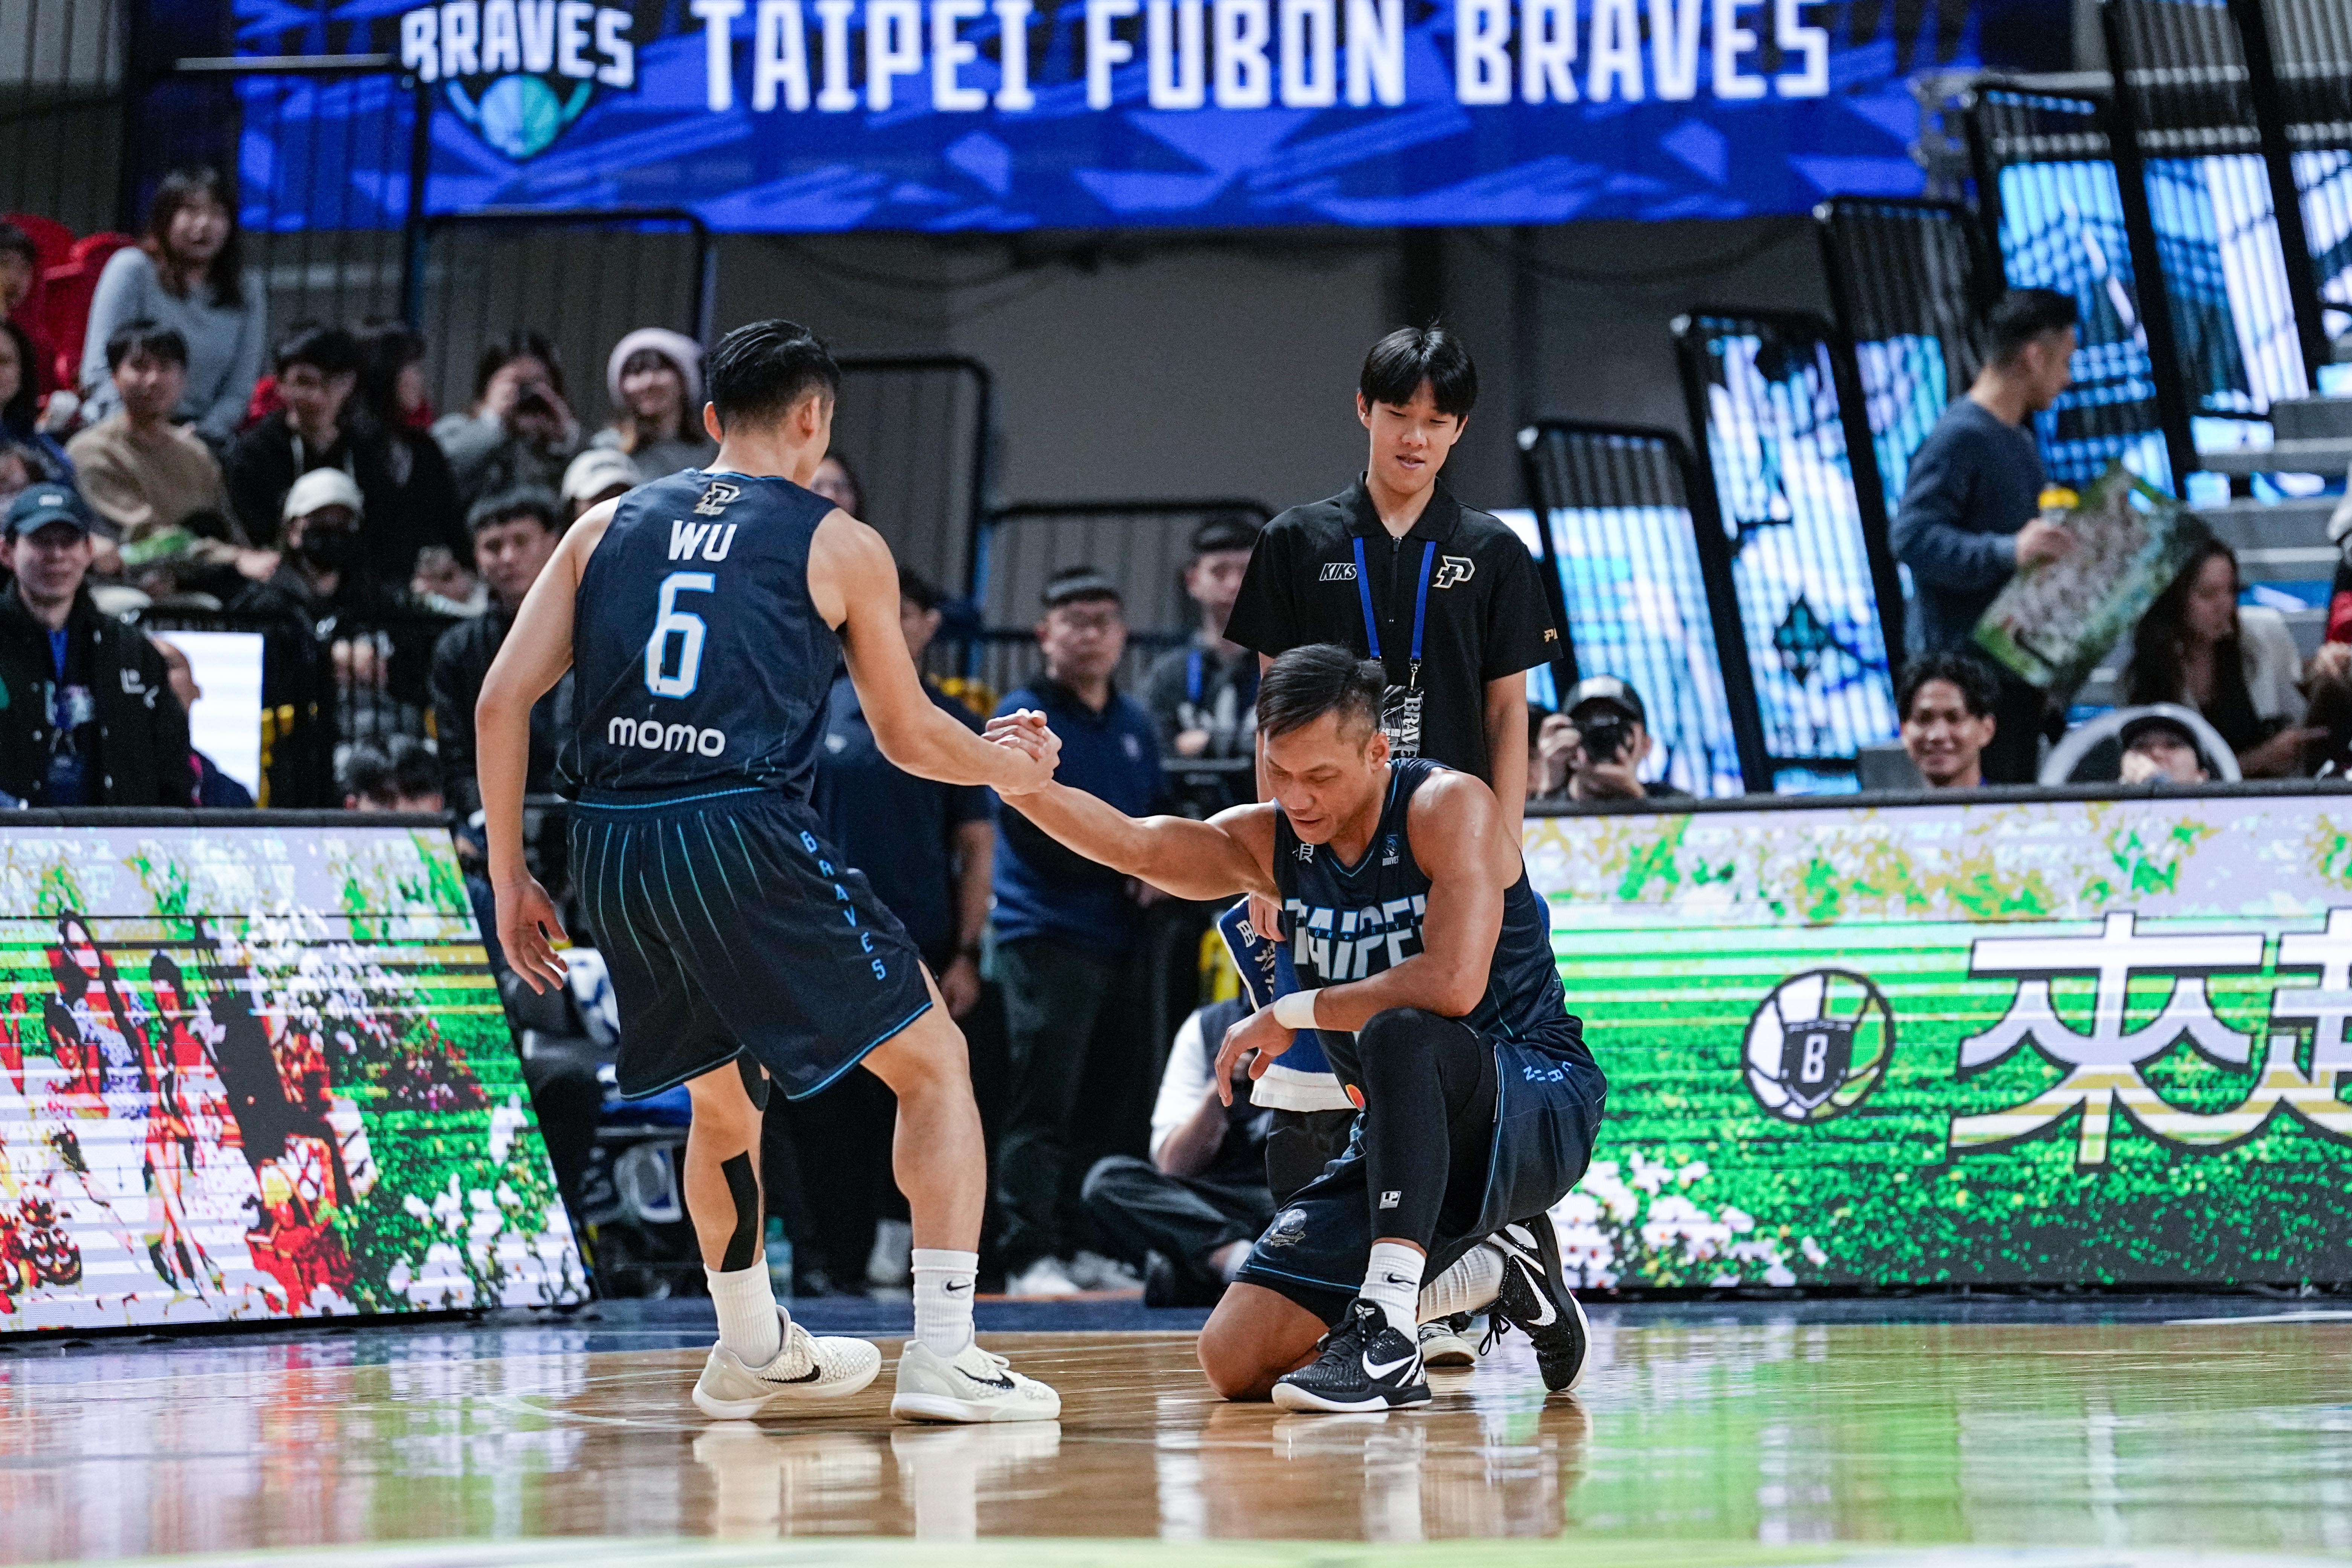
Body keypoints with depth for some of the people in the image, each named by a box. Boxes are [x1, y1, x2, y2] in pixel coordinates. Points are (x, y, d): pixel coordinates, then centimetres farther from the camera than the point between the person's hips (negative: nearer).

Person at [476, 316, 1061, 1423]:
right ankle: (942, 1355, -2)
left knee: (722, 1092, 29)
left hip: (611, 841, 5)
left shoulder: (608, 529, 17)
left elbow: (502, 699, 10)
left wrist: (509, 880, 15)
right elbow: (907, 734, 15)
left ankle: (753, 1351, 41)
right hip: (745, 833, -5)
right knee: (934, 1064, 9)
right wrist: (1010, 766, 35)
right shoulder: (838, 545, 8)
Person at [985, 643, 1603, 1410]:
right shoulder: (1269, 842, 3)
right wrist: (1029, 790, -36)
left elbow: (1452, 985, -30)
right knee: (1237, 1359, -4)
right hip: (1402, 1137, 7)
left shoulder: (1451, 809, -16)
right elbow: (1136, 844, -16)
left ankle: (1387, 1337, -39)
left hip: (1541, 1110, -7)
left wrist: (1292, 1015, -19)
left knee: (1401, 1034, -39)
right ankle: (1488, 1267, 13)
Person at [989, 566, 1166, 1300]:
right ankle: (1029, 1256, -13)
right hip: (1046, 931, -6)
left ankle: (1084, 1245, 12)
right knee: (1042, 1104, -11)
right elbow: (1034, 835, -10)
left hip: (1120, 937, 6)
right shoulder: (1024, 718, -2)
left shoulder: (1135, 724, 17)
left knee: (1109, 1103, 6)